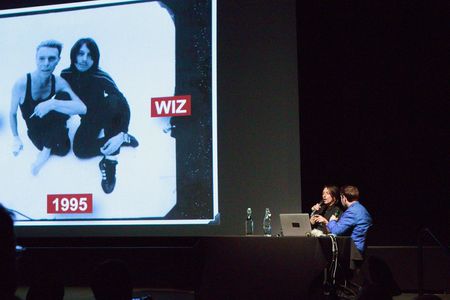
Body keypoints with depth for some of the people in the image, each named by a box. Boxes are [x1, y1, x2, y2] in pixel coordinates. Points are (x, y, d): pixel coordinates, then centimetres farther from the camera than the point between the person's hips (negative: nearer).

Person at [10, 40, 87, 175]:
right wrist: (16, 138, -9)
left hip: (52, 125, 3)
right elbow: (13, 113, -8)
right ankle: (47, 148, 8)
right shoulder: (21, 84, -25)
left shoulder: (59, 82, -19)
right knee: (62, 149, -28)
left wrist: (51, 104, -42)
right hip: (36, 132, -3)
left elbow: (82, 108, -34)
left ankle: (46, 150, -15)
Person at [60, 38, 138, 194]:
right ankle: (123, 139, -5)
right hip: (89, 119, 3)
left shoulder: (101, 78, -29)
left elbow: (123, 104, -36)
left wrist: (121, 134, -47)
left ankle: (110, 160, -32)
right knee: (80, 150, -23)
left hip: (104, 115, -3)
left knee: (114, 101, -37)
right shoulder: (66, 75, -17)